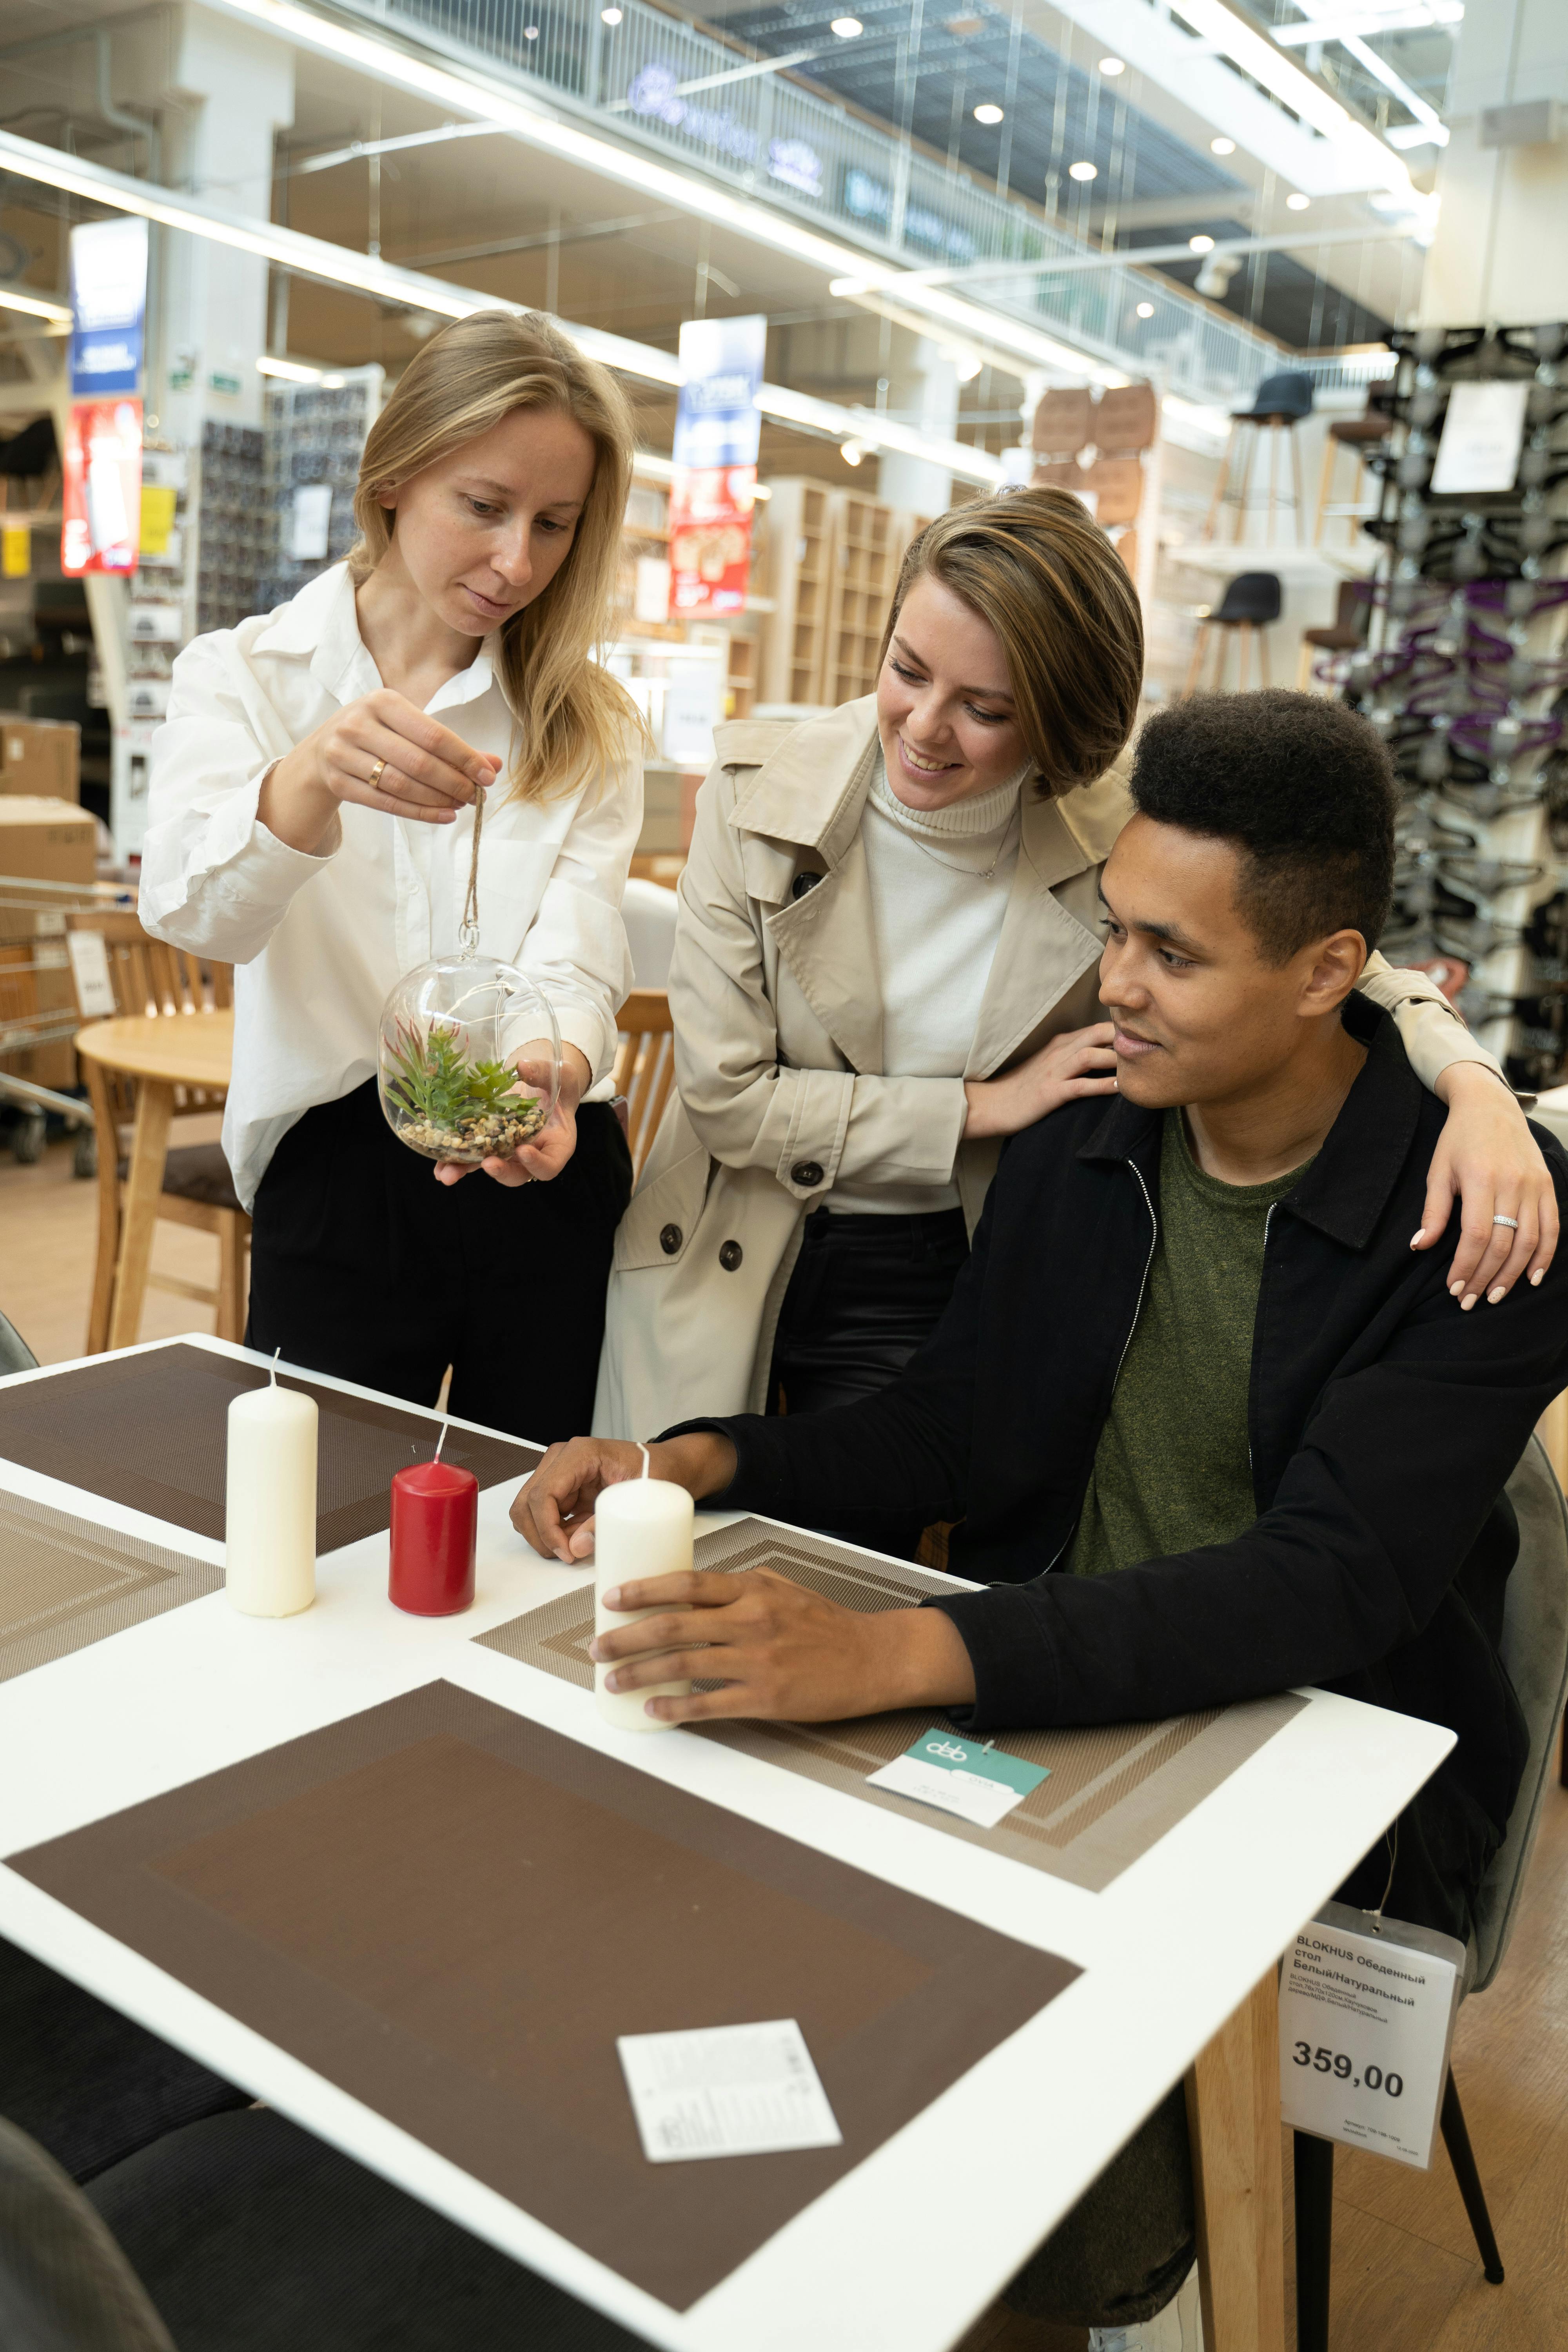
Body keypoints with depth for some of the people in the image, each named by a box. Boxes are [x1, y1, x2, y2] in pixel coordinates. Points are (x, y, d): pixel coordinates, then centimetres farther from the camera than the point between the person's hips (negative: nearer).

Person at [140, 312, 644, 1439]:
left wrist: (551, 1075, -33)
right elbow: (194, 912, -18)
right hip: (334, 1184, -1)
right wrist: (310, 778, -39)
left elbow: (575, 967, -9)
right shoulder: (242, 677, 1)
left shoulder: (592, 729, 5)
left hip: (547, 1184, 2)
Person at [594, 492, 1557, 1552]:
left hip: (928, 1291, 0)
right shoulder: (759, 789, -16)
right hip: (725, 1266, 0)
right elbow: (725, 1093, -15)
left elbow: (1338, 965, -9)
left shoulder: (1113, 841, -14)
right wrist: (984, 1105, -17)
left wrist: (1475, 1084, -30)